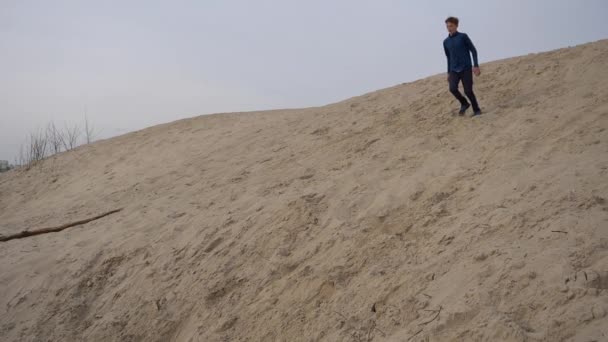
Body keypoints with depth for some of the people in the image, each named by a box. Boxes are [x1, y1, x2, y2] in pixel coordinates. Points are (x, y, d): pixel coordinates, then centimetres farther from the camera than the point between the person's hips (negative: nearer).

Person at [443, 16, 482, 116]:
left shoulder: (463, 36, -3)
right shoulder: (446, 42, 10)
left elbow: (473, 50, -1)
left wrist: (476, 66, -9)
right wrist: (449, 73, 19)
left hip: (466, 68, -4)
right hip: (454, 70, 4)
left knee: (468, 91, -8)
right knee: (452, 88, -17)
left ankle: (476, 110, 12)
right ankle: (464, 103, 9)